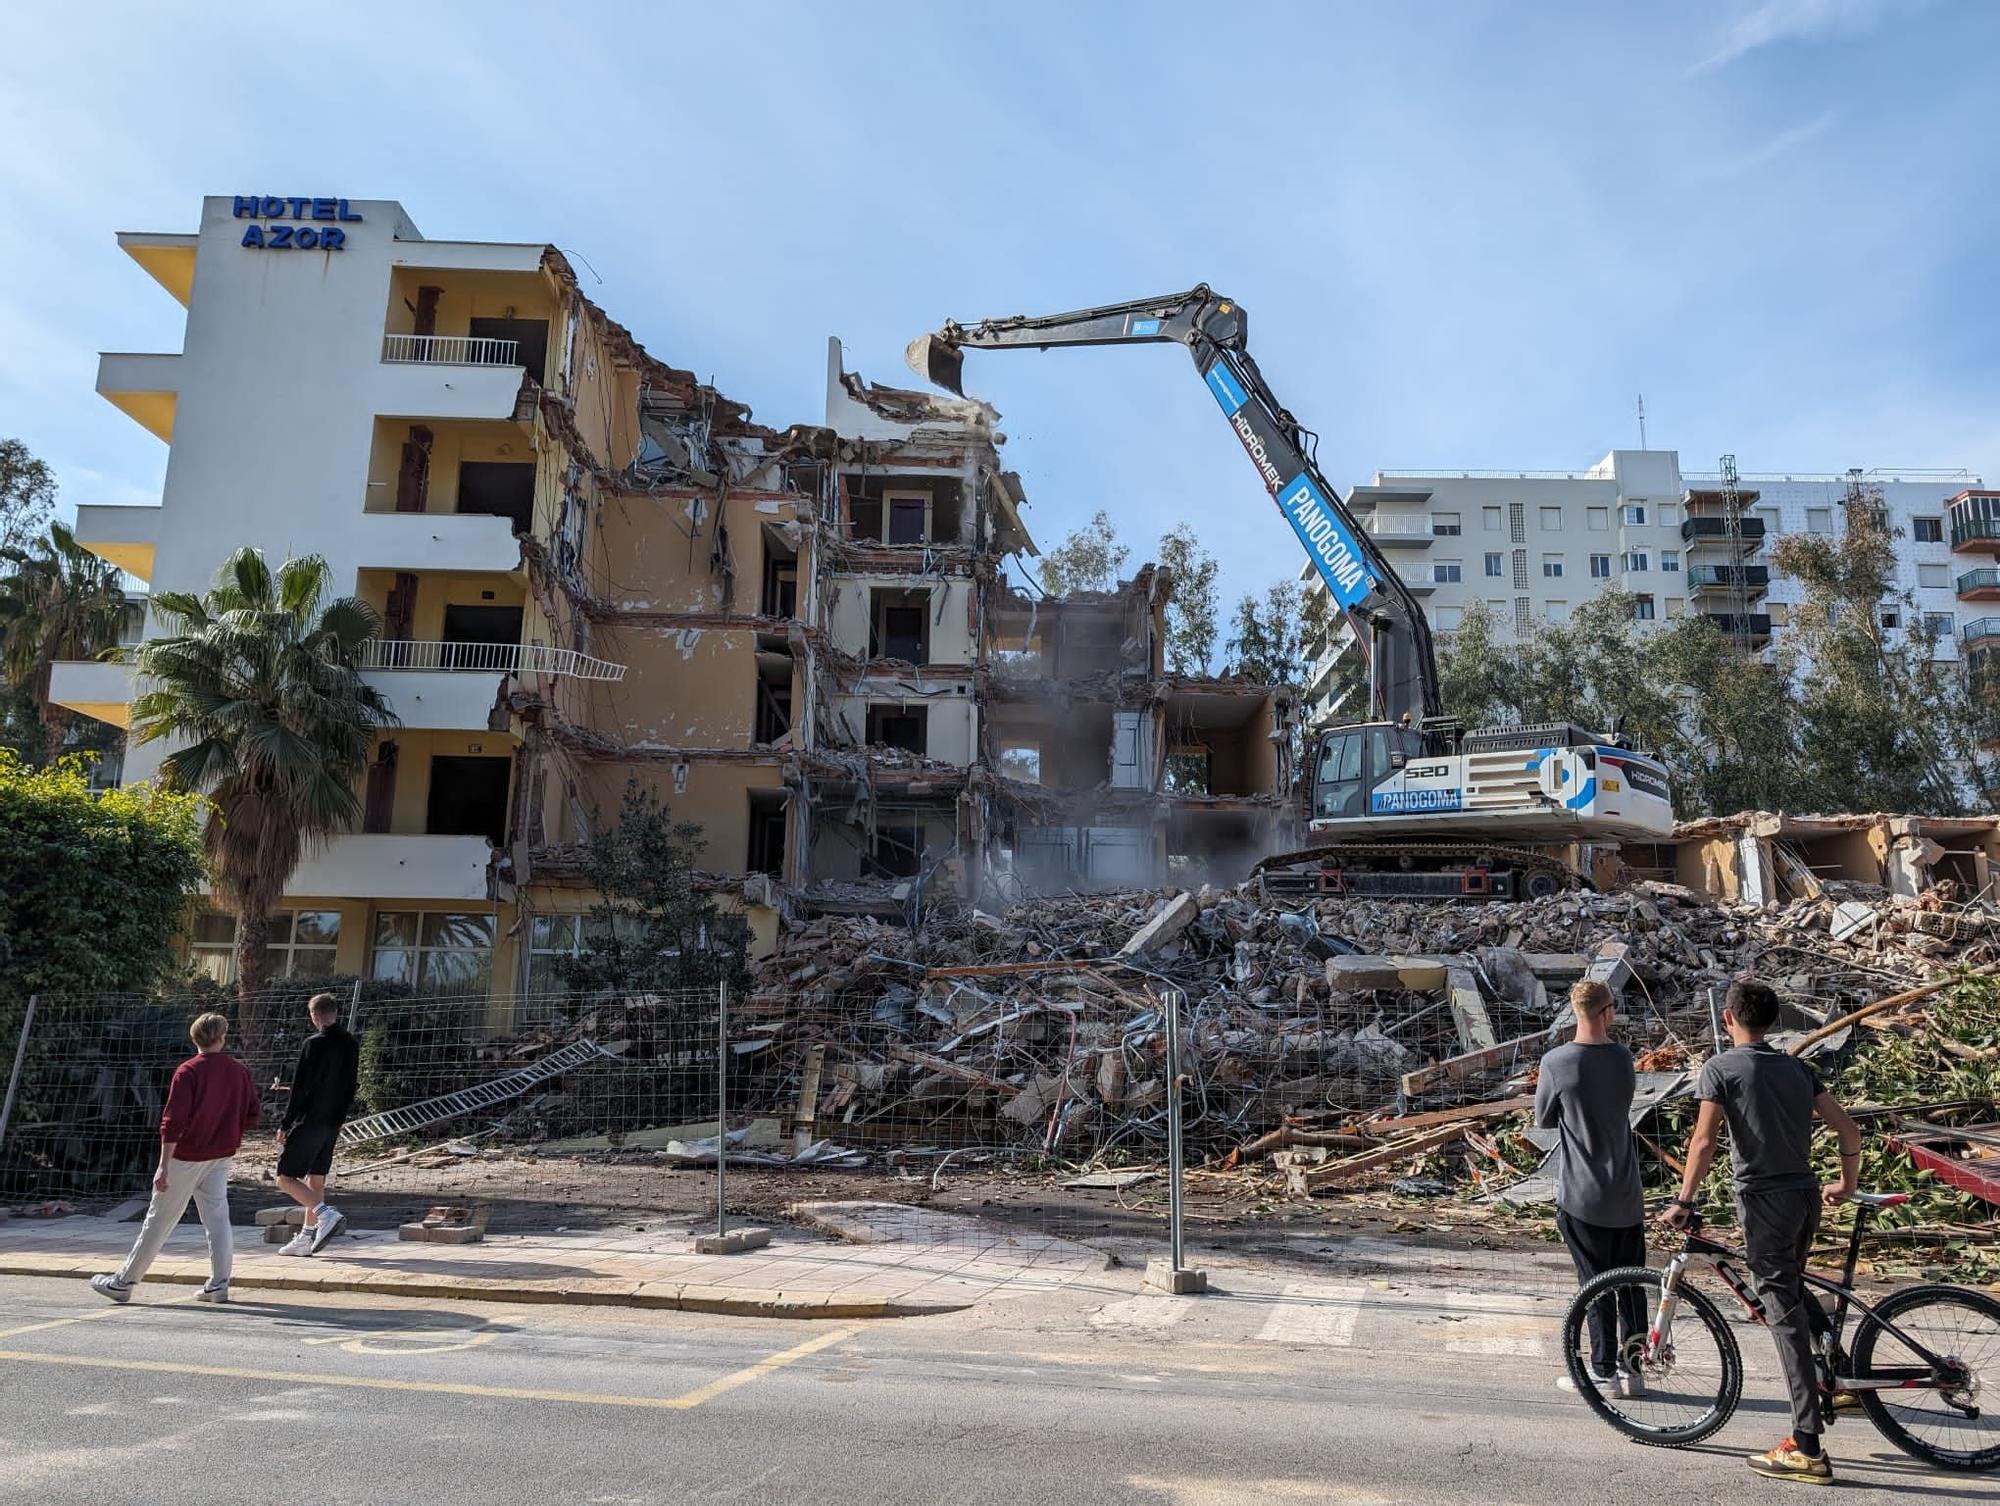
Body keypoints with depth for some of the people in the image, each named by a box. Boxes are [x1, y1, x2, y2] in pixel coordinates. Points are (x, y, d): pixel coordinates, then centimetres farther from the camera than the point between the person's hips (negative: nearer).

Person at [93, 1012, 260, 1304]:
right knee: (217, 1217, 7)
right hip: (221, 1157, 4)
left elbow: (173, 1121, -16)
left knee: (159, 1219, 6)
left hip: (187, 1156, -4)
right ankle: (219, 1285, 6)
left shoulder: (188, 1071, -12)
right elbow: (253, 1113, 5)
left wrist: (164, 1166, -16)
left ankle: (123, 1283, 18)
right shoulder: (239, 1071, 1)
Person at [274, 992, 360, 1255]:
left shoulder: (314, 1044, -14)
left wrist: (285, 1125, -9)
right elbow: (351, 1087, 13)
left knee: (286, 1177, 0)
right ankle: (306, 1238, 15)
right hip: (333, 1124, 7)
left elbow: (299, 1088, -15)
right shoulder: (350, 1044, 8)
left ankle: (326, 1214, -17)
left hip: (309, 1121, -7)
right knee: (316, 1178, 13)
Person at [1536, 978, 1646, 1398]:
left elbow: (1544, 1119, -1)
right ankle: (1632, 1367, 21)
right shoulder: (1623, 1057, -2)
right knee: (1631, 1282, 14)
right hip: (1627, 1194, 4)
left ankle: (1604, 1371, 11)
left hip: (1583, 1195, -4)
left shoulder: (1556, 1062, -14)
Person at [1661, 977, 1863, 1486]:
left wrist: (1683, 1202, -7)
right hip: (1806, 1197, 6)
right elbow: (1849, 1129, 11)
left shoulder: (1721, 1067, -7)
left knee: (1786, 1318, -3)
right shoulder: (1798, 1068, 12)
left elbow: (1704, 1141, -15)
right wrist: (1846, 1185, 26)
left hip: (1765, 1200, -6)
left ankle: (1808, 1450, 0)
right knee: (1793, 1288, 30)